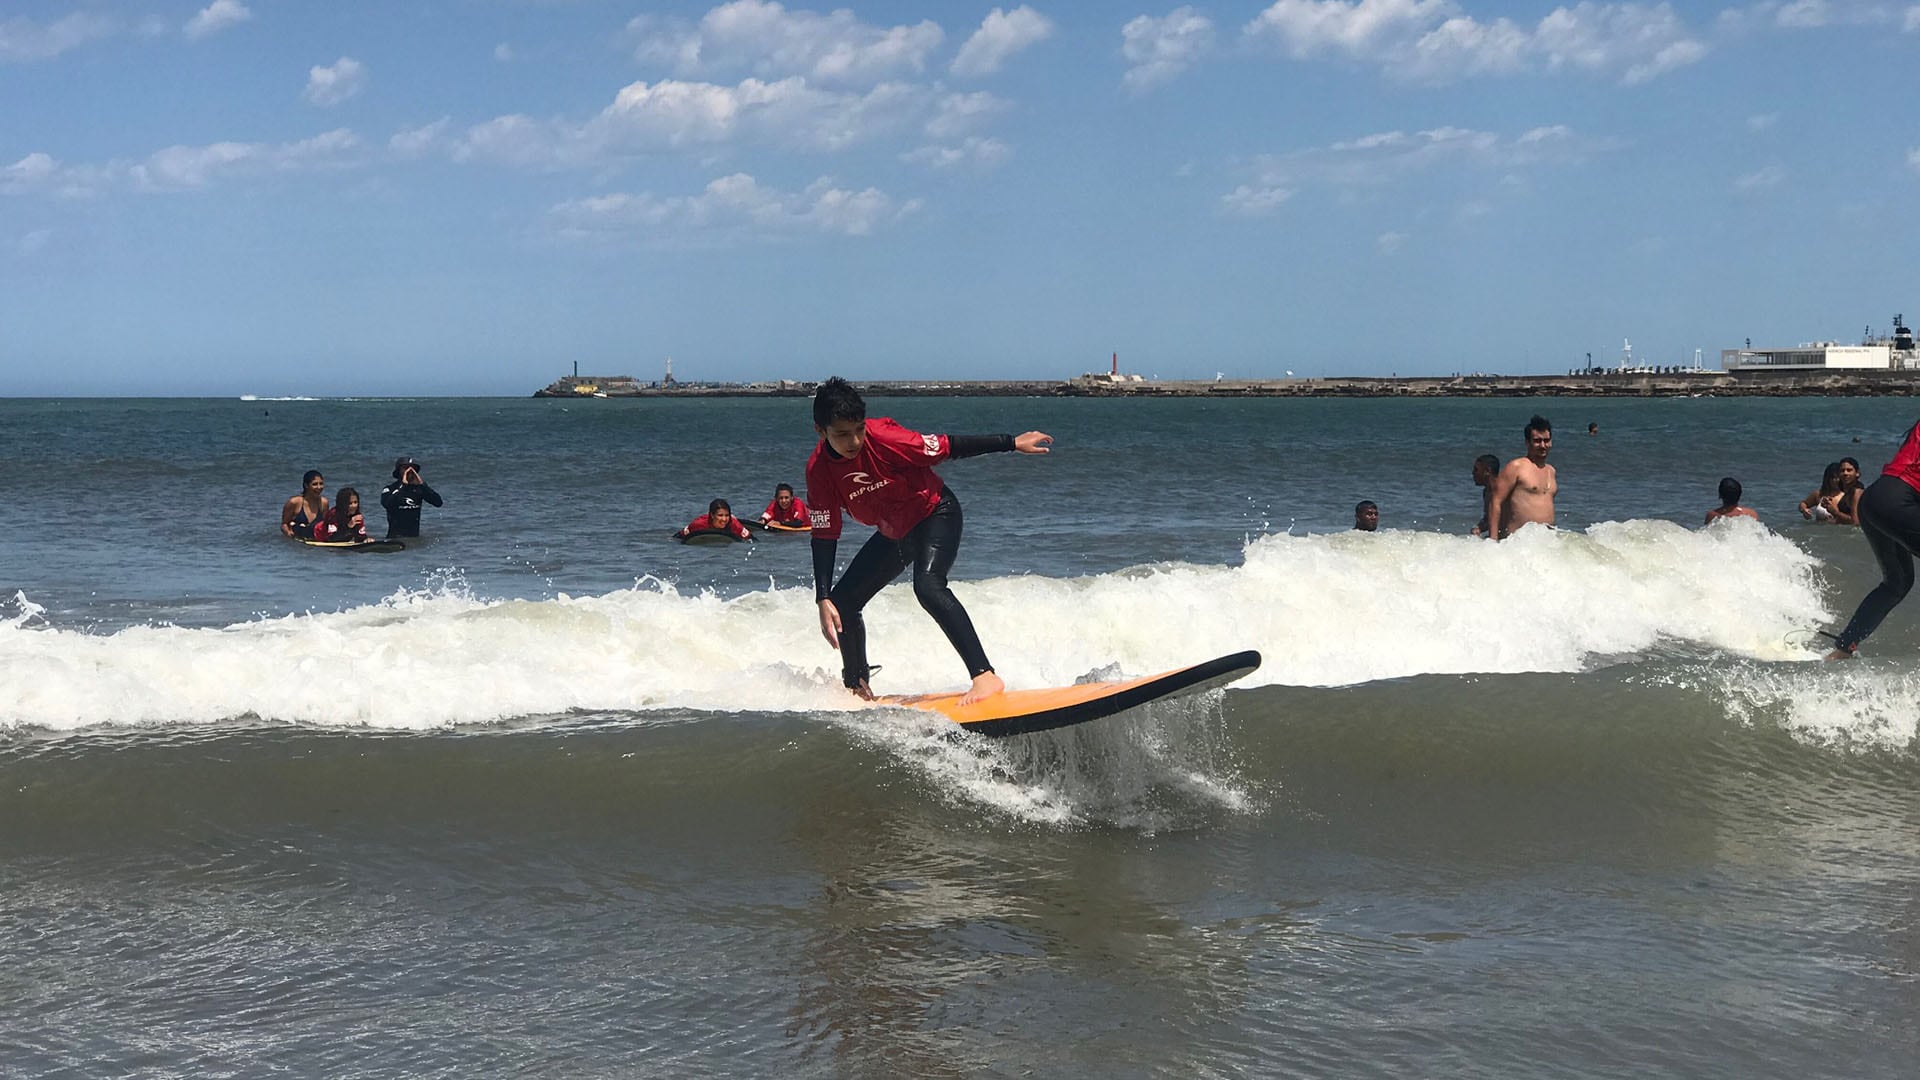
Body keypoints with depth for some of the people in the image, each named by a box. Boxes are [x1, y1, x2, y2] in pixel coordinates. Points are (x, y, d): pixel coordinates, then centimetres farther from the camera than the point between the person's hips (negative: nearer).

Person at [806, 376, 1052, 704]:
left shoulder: (882, 437, -29)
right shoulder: (818, 470, -17)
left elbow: (947, 447, -20)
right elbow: (824, 536, -11)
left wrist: (1012, 443, -18)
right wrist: (823, 600, -15)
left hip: (935, 514, -6)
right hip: (893, 533, 6)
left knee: (927, 585, -33)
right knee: (842, 603, 8)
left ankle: (985, 676, -35)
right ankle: (857, 686, 32)